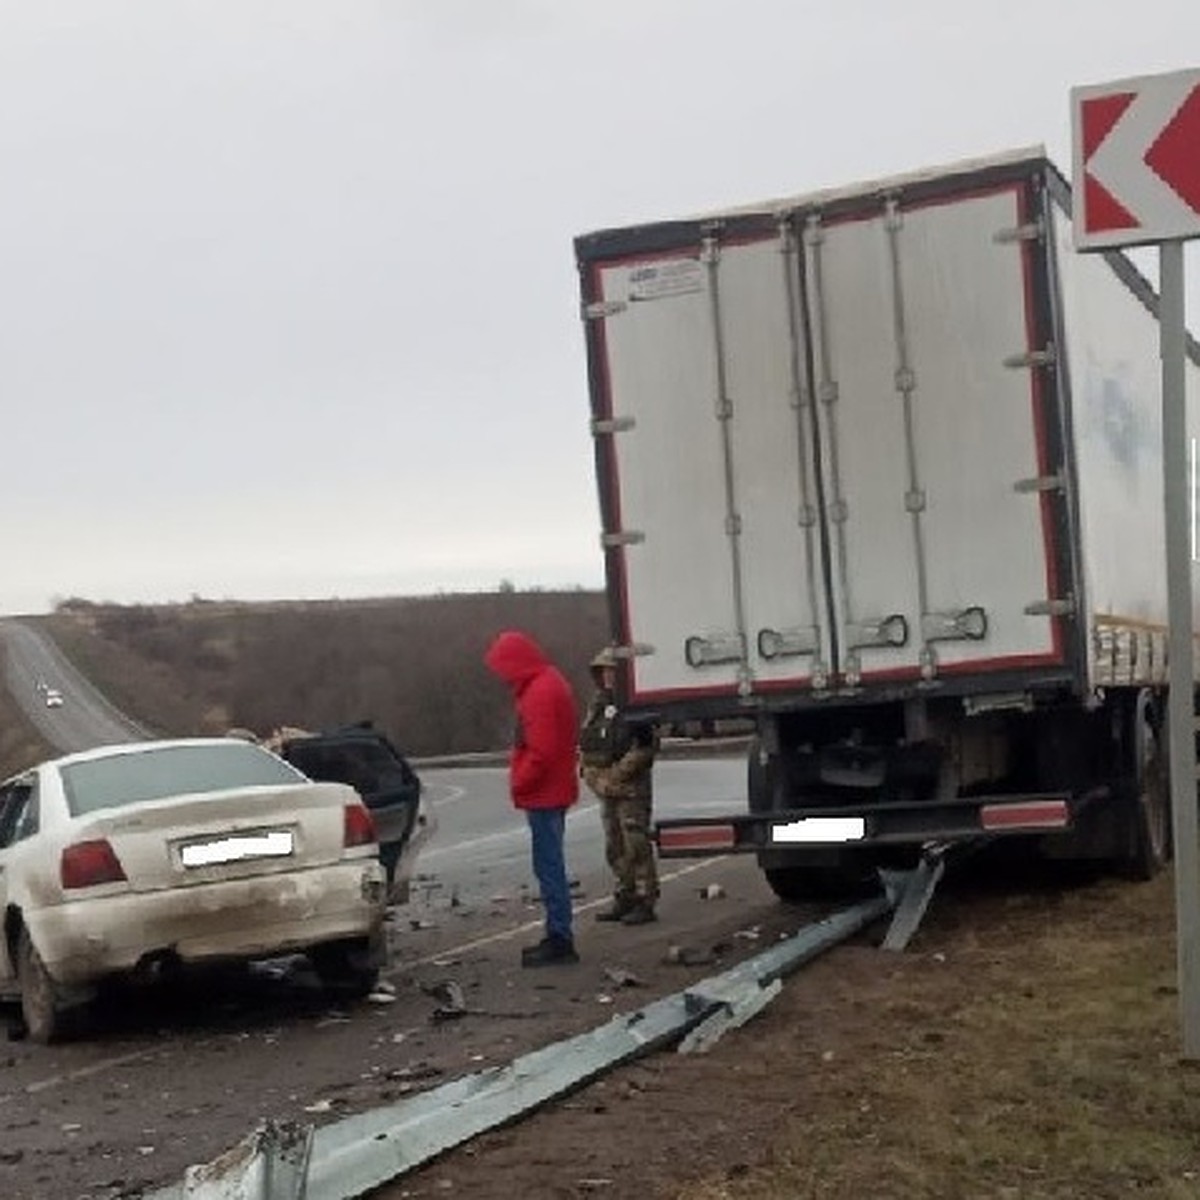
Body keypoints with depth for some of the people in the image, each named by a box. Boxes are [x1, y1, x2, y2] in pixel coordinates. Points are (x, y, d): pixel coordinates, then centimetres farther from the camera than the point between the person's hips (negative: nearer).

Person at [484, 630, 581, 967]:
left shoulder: (540, 692, -17)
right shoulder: (548, 684, 16)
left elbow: (542, 750, -23)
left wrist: (519, 784, -13)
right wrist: (521, 781, 17)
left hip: (543, 795, -11)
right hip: (551, 791, 11)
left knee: (549, 867, -8)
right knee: (551, 866, 14)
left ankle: (560, 940, -6)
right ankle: (557, 938, 19)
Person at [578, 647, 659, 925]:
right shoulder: (598, 704, 14)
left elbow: (646, 746, -18)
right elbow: (585, 743, 23)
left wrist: (618, 774, -18)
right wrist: (588, 769, 9)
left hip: (631, 789, -8)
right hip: (605, 788, 8)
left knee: (637, 846, -6)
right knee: (615, 848, 13)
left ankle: (645, 901, -1)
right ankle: (625, 897, 22)